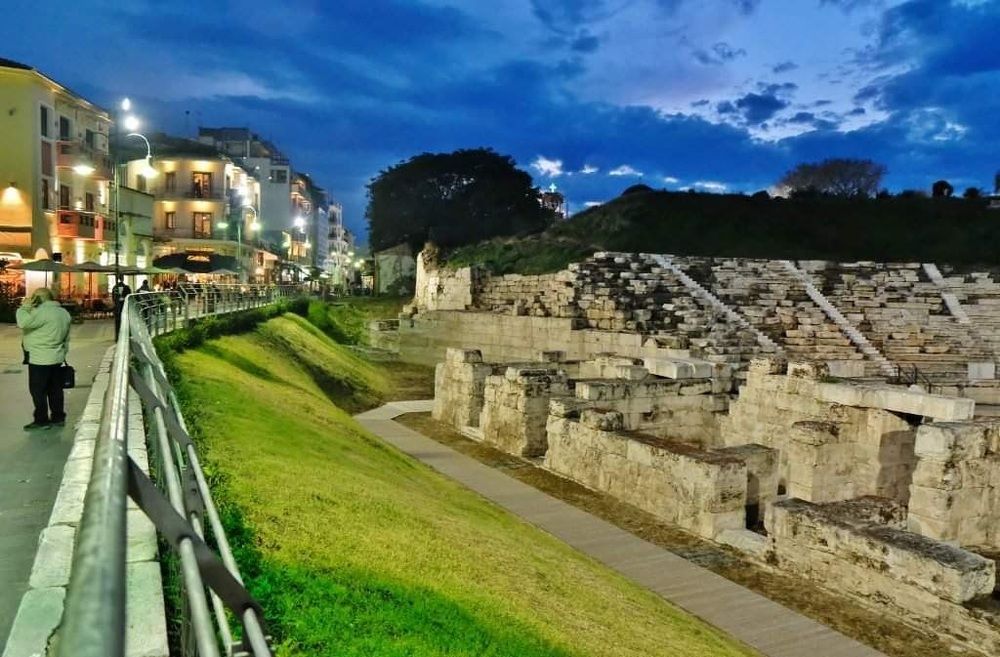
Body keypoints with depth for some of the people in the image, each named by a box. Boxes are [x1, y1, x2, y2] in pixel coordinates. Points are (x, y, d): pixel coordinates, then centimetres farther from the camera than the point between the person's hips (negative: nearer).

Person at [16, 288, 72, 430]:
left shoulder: (42, 311, -18)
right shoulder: (63, 312, 12)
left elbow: (23, 322, -27)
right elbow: (66, 338, 17)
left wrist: (24, 307, -12)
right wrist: (63, 353, 24)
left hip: (40, 360, -9)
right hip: (57, 358, 9)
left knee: (38, 391, 1)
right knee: (55, 389, 14)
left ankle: (41, 420, 6)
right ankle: (58, 417, 19)